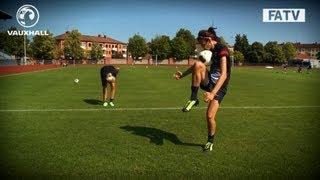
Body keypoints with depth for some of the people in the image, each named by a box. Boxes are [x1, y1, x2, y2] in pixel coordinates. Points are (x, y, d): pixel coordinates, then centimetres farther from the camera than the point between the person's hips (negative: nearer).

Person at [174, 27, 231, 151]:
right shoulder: (210, 50, 6)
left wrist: (213, 93, -40)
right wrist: (183, 75, 11)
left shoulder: (222, 50, -19)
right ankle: (193, 99, -16)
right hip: (209, 81, 6)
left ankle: (210, 141, 17)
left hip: (219, 87, -6)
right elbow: (197, 66, 20)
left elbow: (224, 75, -30)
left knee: (210, 116, -13)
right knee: (198, 64, -23)